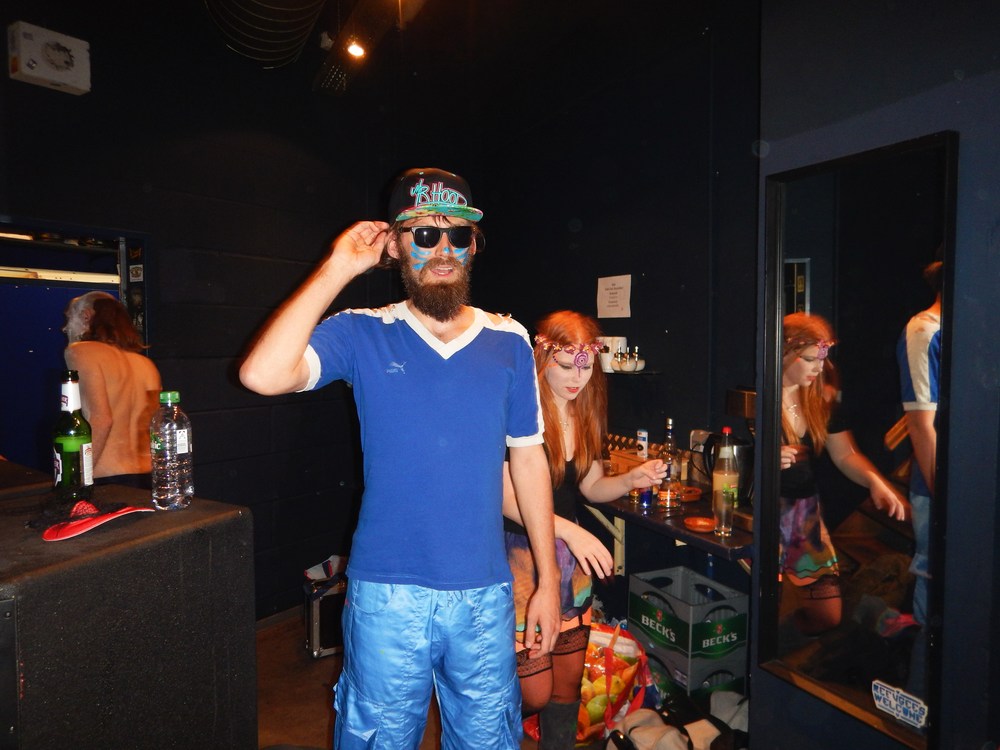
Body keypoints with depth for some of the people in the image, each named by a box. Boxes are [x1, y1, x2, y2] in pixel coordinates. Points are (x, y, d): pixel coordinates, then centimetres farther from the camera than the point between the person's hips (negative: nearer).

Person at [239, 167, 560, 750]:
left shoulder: (509, 342, 0)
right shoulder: (363, 335, -6)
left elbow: (528, 459, 4)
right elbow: (262, 375, -23)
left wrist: (548, 580, 5)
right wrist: (338, 268, -18)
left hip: (485, 594, 2)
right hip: (386, 595, -2)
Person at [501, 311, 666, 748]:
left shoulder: (585, 414, 4)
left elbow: (592, 487, 9)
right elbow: (507, 499, -21)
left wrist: (632, 479, -9)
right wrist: (569, 530, -29)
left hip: (570, 559, 7)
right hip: (521, 558, -6)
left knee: (568, 681, 15)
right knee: (536, 693, 2)